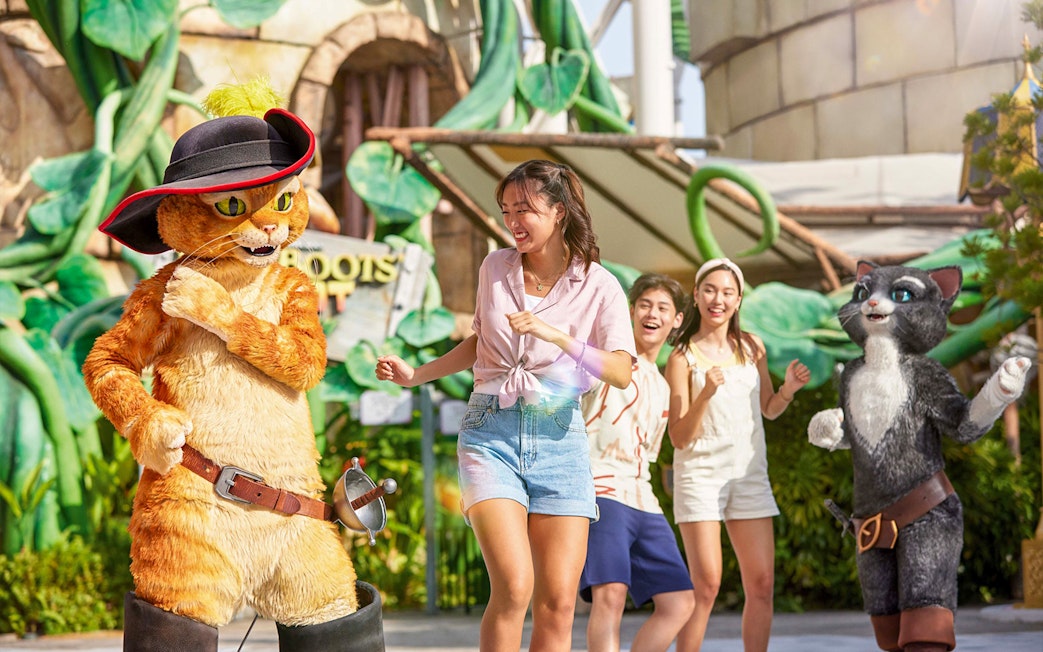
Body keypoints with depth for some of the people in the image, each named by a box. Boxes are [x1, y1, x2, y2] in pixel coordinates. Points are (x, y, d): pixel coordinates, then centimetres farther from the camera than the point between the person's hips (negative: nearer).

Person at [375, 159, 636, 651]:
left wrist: (557, 335, -22)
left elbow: (621, 373, -12)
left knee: (558, 601, -6)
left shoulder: (599, 287, 0)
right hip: (490, 430, 0)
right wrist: (416, 374, 13)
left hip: (558, 435, 0)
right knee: (513, 587, -19)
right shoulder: (495, 268, 8)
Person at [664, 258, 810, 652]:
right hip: (701, 474, -4)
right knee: (706, 584, -11)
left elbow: (769, 410, 20)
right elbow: (679, 438, -8)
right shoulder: (683, 357, -5)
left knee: (761, 584, 0)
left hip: (750, 475, 4)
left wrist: (789, 388, 0)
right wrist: (706, 394, -23)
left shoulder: (752, 347, 8)